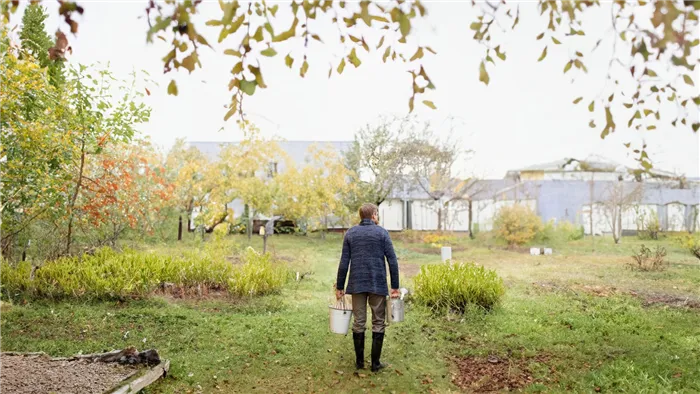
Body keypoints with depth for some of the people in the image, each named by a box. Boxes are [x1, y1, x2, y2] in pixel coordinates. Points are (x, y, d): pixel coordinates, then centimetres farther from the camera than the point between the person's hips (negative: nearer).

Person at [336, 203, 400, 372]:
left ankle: (359, 361, 17)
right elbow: (392, 261, -6)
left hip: (357, 284, 2)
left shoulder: (350, 233, 5)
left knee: (358, 323, 10)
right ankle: (375, 363, 11)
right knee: (378, 323, 7)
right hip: (378, 285, -2)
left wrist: (339, 287, 7)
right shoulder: (382, 233, -1)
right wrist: (395, 287, -2)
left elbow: (344, 262, 2)